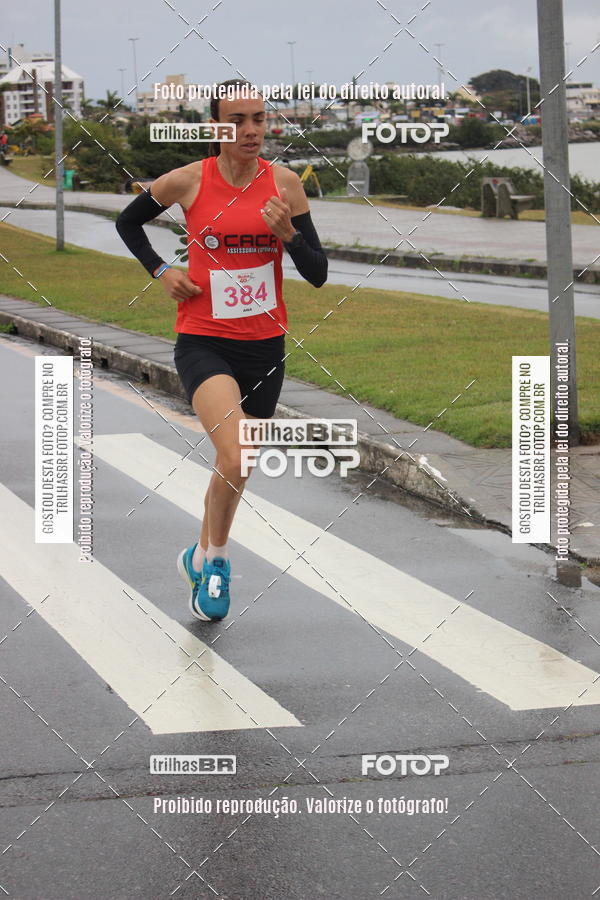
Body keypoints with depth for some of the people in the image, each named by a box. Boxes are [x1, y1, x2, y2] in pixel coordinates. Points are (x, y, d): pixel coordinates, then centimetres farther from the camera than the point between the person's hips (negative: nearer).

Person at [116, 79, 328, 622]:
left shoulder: (285, 184, -3)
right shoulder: (187, 182, -7)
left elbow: (318, 275, -2)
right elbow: (128, 222, 13)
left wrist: (287, 234, -19)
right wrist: (161, 272, -1)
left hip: (265, 346, 3)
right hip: (204, 343, -3)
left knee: (234, 465, 17)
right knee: (236, 460, -24)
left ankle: (202, 557, 44)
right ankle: (215, 559, 1)